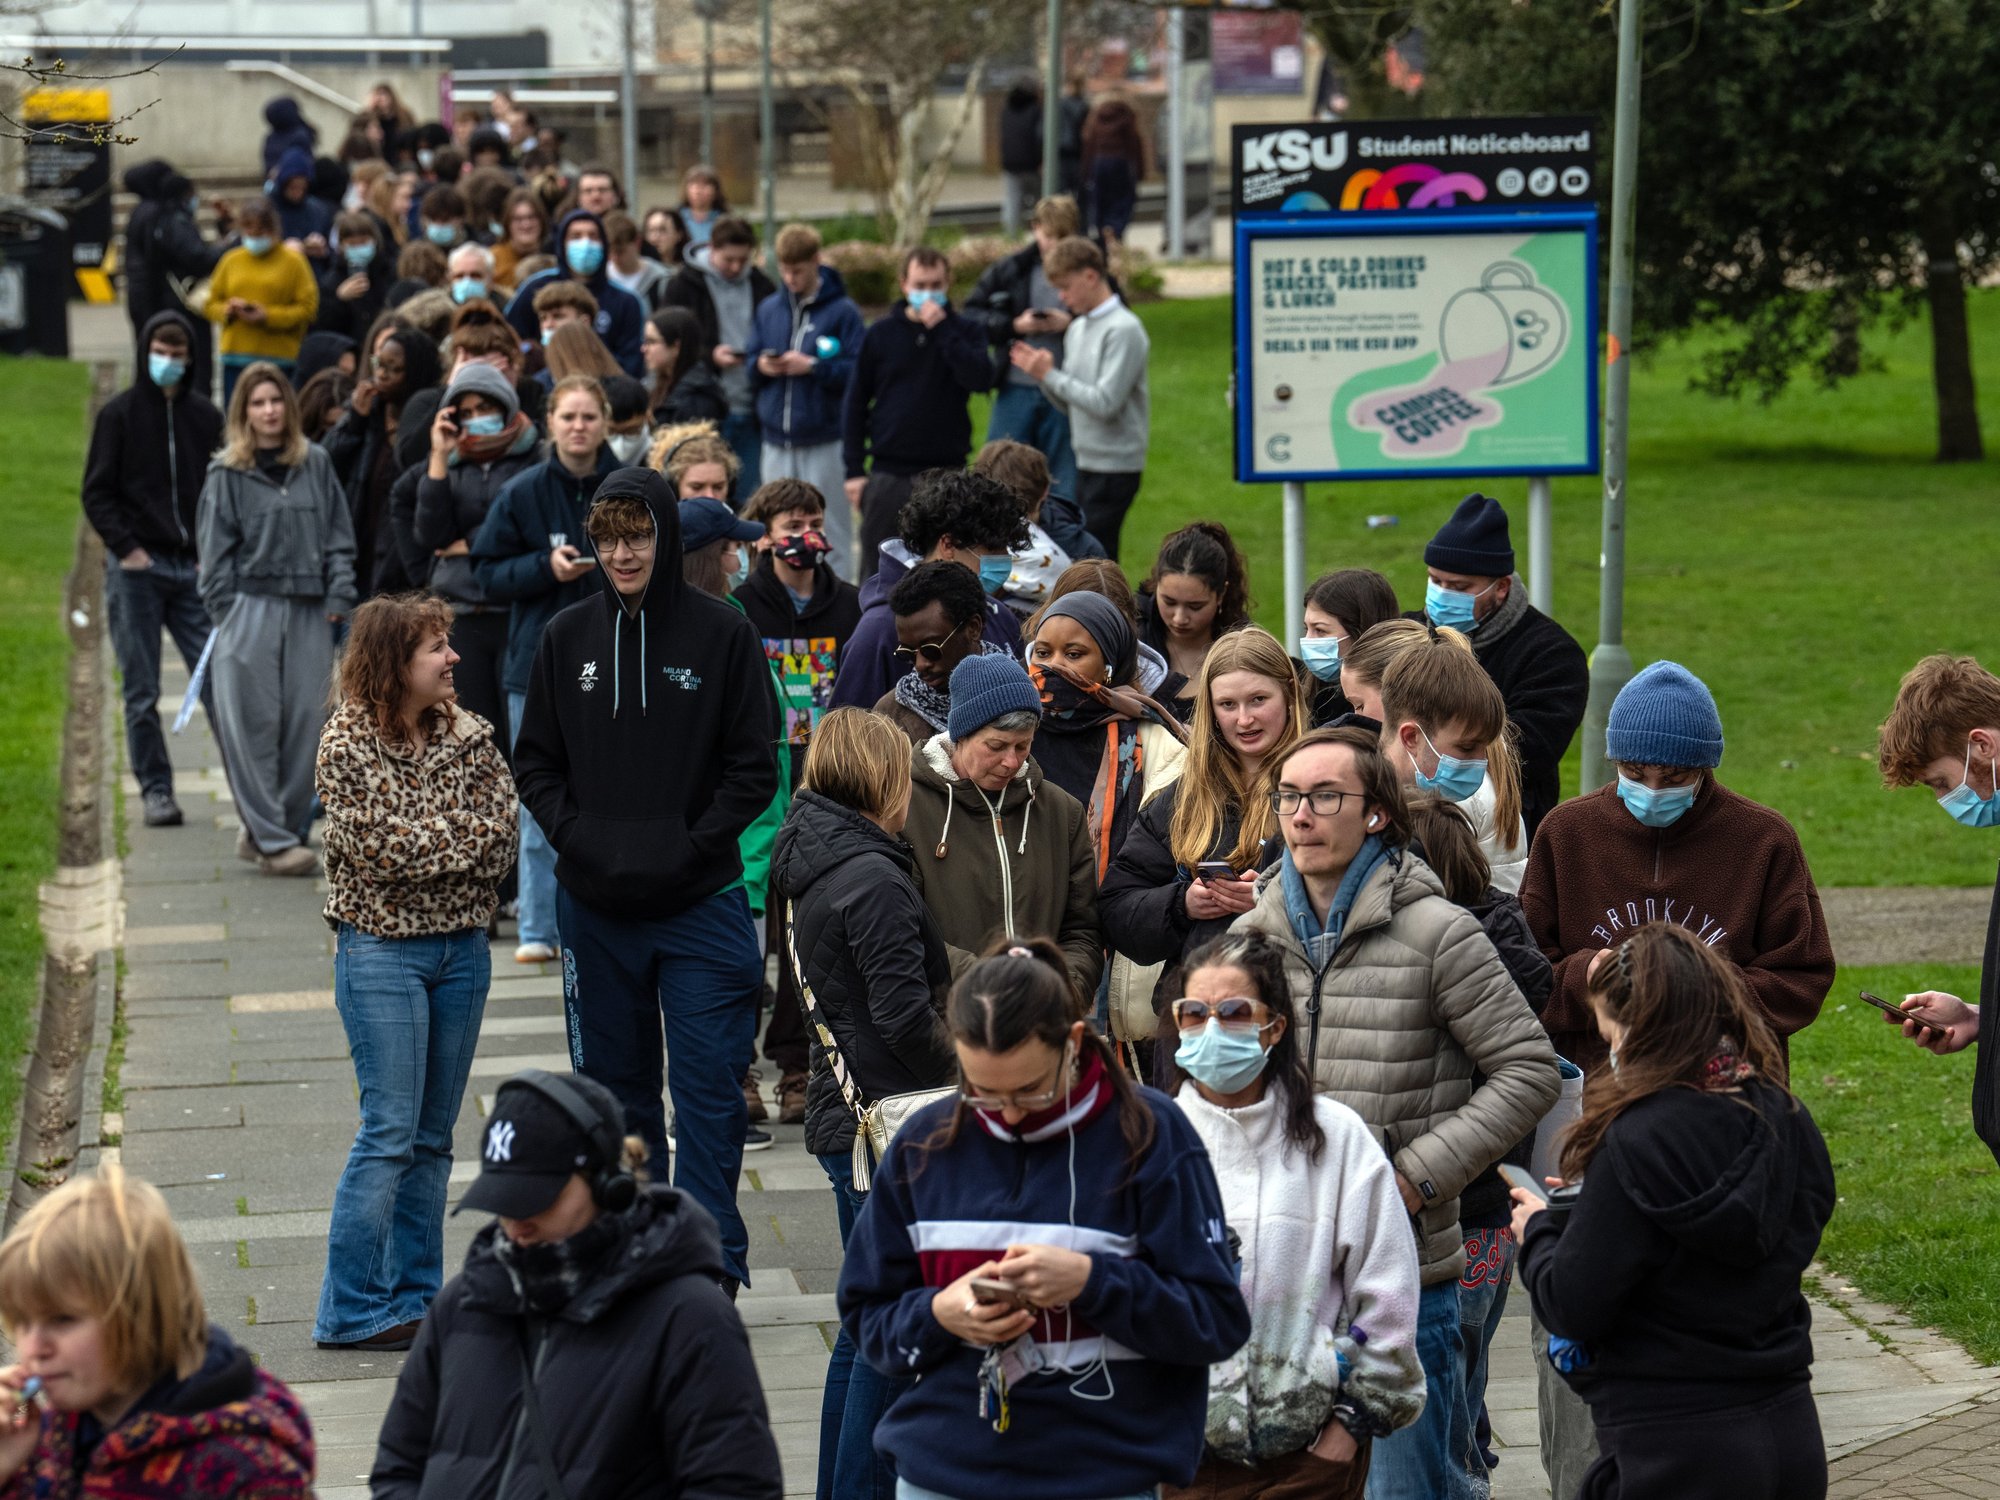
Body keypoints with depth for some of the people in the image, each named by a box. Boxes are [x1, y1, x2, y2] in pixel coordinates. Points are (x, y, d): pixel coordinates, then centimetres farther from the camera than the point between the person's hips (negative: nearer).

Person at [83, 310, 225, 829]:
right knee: (141, 693, 2)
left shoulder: (205, 417, 8)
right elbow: (97, 492, 2)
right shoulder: (119, 414, 2)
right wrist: (126, 547, -9)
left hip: (194, 567, 1)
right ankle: (155, 790, 9)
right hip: (135, 570, -1)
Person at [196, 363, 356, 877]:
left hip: (308, 613, 3)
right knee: (254, 725, -4)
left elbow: (339, 538, 12)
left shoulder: (316, 465, 10)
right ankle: (270, 838, -2)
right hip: (249, 610, -3)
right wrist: (228, 615, -4)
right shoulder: (226, 475, 2)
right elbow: (215, 553, 2)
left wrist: (340, 597, 2)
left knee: (305, 724, 0)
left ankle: (267, 832, 9)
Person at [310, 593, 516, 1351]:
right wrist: (460, 835, -7)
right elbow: (375, 846, -15)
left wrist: (421, 844, -13)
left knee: (433, 1135, 9)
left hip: (460, 947, 6)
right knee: (390, 1130, -8)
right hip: (381, 949, -5)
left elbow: (499, 839, -1)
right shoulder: (347, 742, -8)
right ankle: (352, 1310, -3)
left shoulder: (469, 734, 6)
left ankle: (414, 1299, 16)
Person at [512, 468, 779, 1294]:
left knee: (710, 1090, -4)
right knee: (614, 1087, 11)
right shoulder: (568, 637, 5)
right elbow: (535, 761, 10)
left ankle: (712, 1263, 1)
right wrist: (578, 838, -6)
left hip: (701, 905, -3)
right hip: (594, 907, 3)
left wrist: (690, 846, -12)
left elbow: (754, 768, -3)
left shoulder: (722, 633, -4)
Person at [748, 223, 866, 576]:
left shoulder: (842, 312, -4)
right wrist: (760, 365, -9)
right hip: (776, 442, 4)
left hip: (824, 442, -4)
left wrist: (813, 367, -19)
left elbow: (857, 373, -10)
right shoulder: (768, 309, 9)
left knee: (831, 534, 0)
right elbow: (749, 364, 13)